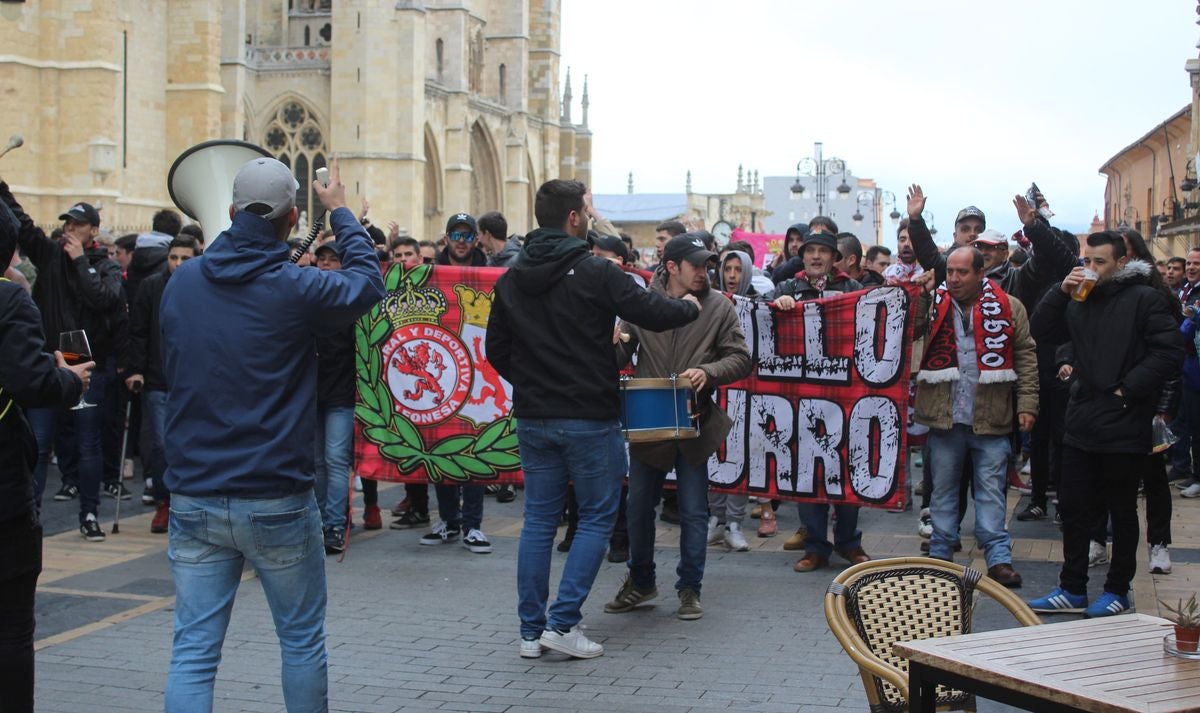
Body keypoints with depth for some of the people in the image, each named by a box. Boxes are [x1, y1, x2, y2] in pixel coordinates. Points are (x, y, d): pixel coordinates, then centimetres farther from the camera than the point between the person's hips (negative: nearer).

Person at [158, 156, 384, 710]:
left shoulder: (181, 282, 1)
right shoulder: (296, 289, -13)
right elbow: (367, 281, 7)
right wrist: (340, 211, 20)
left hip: (193, 497, 4)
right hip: (277, 502, -3)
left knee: (192, 650, 5)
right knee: (302, 639, 14)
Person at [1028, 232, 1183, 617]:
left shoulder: (1146, 299, -8)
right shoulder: (1079, 299, 12)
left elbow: (1169, 354, -14)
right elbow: (1038, 329, 7)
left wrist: (1126, 390, -16)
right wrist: (1061, 291, -5)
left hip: (1124, 426, -6)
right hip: (1082, 423, 6)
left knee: (1122, 511, 7)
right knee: (1073, 507, 10)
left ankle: (1118, 590, 19)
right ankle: (1073, 590, 19)